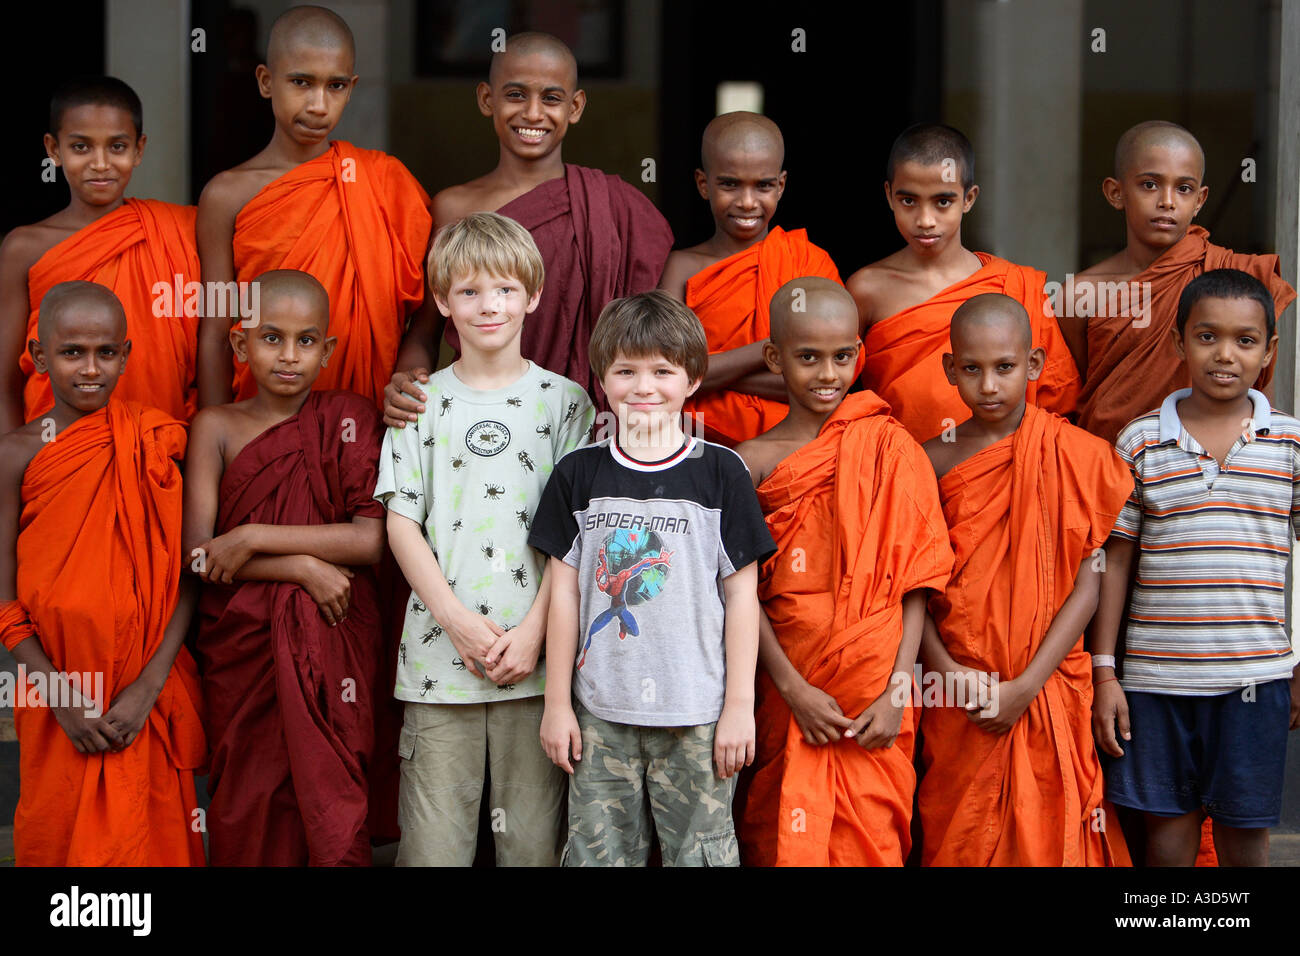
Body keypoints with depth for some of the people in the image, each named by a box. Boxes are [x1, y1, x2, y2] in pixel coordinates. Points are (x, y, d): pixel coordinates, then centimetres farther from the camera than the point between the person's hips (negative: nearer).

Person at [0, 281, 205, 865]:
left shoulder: (156, 445, -1)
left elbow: (187, 577, -4)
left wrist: (148, 688, -13)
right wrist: (61, 697, -12)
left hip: (146, 704, 0)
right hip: (58, 692, 0)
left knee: (148, 837, 6)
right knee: (58, 837, 7)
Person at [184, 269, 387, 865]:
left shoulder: (349, 418, 3)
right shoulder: (217, 427, 4)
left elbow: (373, 538, -7)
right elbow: (199, 555, -4)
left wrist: (253, 538, -11)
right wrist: (303, 567, -14)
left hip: (334, 642, 0)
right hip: (243, 645, 1)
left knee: (332, 813, -4)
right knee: (250, 813, 1)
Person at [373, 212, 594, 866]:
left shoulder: (563, 403, 6)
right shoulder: (420, 403, 8)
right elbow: (402, 523, 4)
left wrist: (534, 630, -10)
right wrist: (459, 621, -8)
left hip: (536, 660, 0)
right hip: (439, 658, 1)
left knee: (533, 839, 1)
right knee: (432, 844, 0)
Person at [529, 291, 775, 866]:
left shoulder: (720, 473, -1)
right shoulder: (578, 474, 4)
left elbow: (742, 595, 0)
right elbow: (564, 591, 7)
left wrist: (739, 706, -2)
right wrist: (556, 703, 5)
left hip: (698, 713, -2)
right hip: (601, 712, 2)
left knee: (701, 851, 1)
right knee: (597, 854, 5)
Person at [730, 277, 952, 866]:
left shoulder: (888, 447, 1)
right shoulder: (753, 461, 0)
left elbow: (915, 581, -1)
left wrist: (898, 690, -8)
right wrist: (793, 688, -10)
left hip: (875, 708, 0)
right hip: (790, 694, 0)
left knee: (873, 839, 2)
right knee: (786, 840, 6)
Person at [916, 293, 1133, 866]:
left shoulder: (1075, 456, -3)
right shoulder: (935, 461, 3)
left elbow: (1088, 584, -5)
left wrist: (1027, 686, -12)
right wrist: (944, 668, -12)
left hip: (1051, 689, -1)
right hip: (960, 700, 1)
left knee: (1049, 834, 0)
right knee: (957, 839, 6)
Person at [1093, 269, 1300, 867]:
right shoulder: (1140, 443, 3)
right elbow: (1115, 559, 6)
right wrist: (1104, 672, 2)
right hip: (1155, 678, 1)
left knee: (1245, 839, 5)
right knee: (1167, 836, 6)